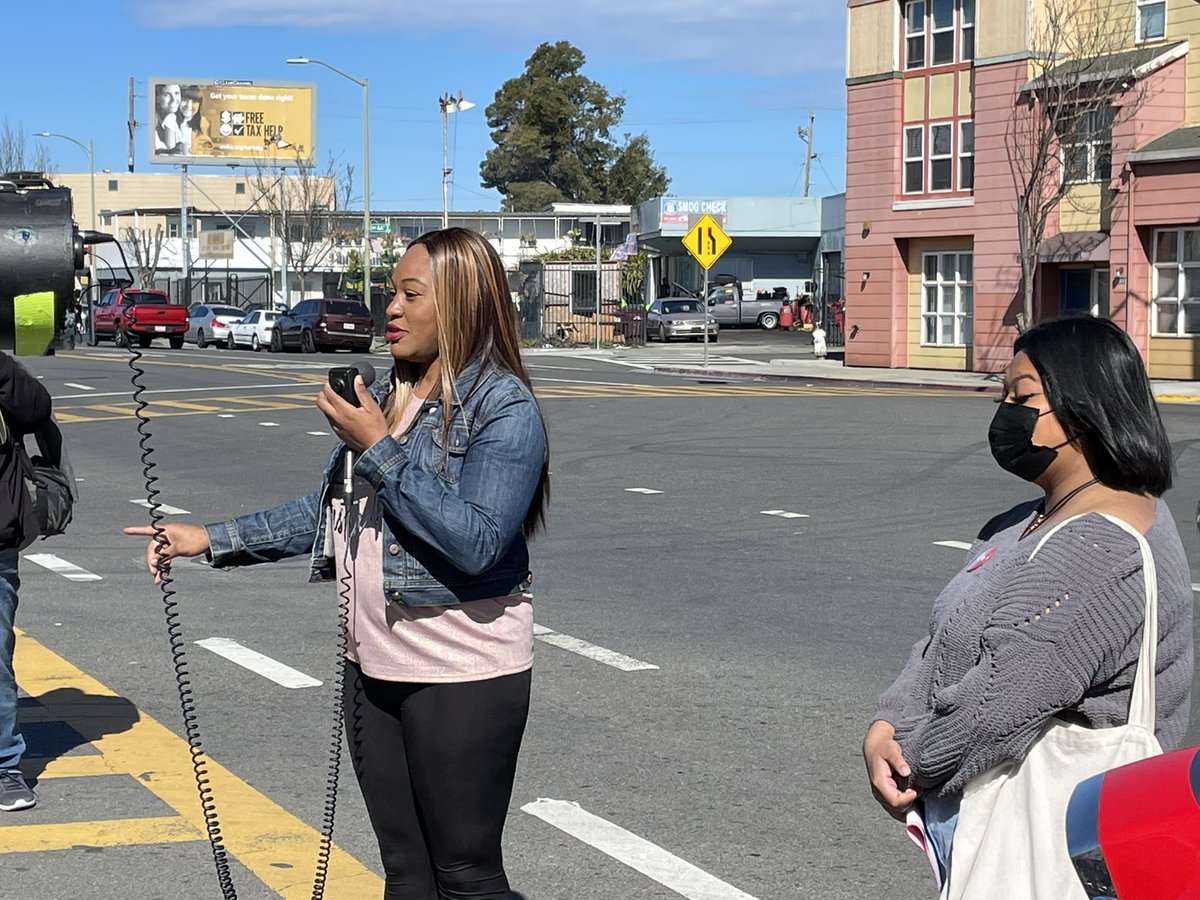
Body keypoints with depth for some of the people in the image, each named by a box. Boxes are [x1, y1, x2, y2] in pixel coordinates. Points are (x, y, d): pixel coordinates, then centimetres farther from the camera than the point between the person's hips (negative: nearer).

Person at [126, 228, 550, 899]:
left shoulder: (506, 409, -13)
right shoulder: (386, 396, 10)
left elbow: (476, 544, -24)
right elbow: (330, 512, 17)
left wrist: (379, 449, -19)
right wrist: (211, 540, 11)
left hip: (462, 674, -7)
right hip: (376, 667, 7)